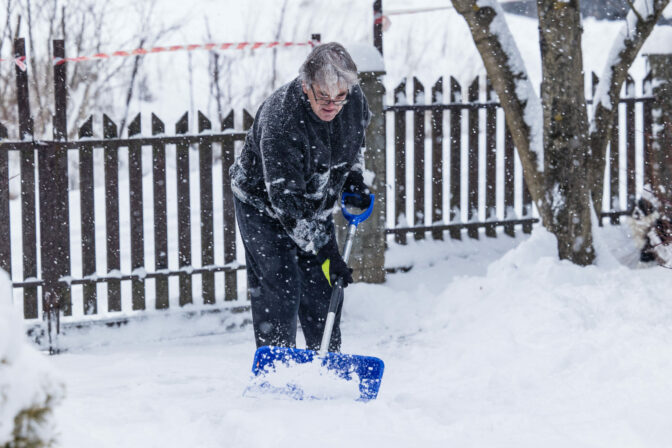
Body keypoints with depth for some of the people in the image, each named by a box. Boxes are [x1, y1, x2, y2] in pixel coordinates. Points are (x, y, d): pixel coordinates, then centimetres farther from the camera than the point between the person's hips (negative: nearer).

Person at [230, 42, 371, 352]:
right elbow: (286, 200, -35)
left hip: (315, 204, 6)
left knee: (323, 289, 5)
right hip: (262, 203, -6)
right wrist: (324, 252, -37)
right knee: (280, 287, -14)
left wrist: (354, 180, 2)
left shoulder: (355, 99, -17)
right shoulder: (280, 121, -36)